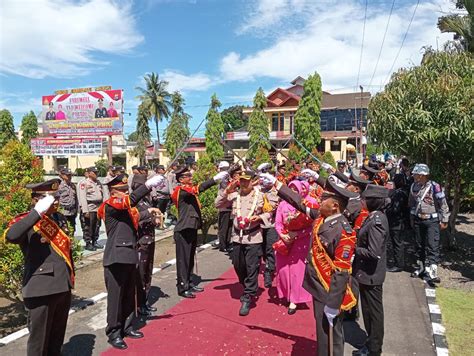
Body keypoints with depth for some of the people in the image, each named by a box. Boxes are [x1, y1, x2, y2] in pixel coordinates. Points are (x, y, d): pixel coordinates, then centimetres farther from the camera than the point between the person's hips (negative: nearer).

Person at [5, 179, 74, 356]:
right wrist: (38, 212, -32)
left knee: (57, 336, 21)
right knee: (39, 339, 9)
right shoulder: (26, 221, -12)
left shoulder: (60, 218, 9)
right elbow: (11, 236, -36)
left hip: (63, 287, 6)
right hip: (41, 290, -6)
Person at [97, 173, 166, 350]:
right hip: (116, 258, -8)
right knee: (115, 296, 3)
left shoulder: (126, 208, 15)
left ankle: (127, 327, 30)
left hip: (130, 256, 8)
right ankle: (113, 333, 15)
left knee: (129, 295, 16)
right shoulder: (110, 205, -12)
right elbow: (131, 201, -29)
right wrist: (148, 185, -35)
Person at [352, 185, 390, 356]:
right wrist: (355, 245, 2)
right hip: (368, 272, 9)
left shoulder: (376, 221, -25)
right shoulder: (376, 216, 4)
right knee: (369, 309, 21)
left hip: (371, 274, -9)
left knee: (373, 311, 8)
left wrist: (353, 249, -17)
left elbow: (373, 252, -28)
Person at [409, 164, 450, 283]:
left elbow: (443, 204, -9)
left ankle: (432, 272, -10)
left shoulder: (434, 187, -15)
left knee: (432, 246, -10)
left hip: (432, 221, -6)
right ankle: (421, 267, 29)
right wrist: (412, 218, 17)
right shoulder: (414, 186, 3)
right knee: (419, 245, 15)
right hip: (418, 220, 6)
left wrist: (444, 220, -8)